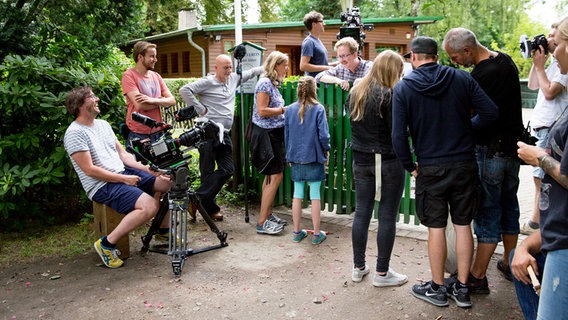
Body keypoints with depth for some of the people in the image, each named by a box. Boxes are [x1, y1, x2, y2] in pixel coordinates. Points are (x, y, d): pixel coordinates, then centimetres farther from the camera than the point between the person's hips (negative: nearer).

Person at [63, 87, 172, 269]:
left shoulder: (103, 124, 15)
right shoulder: (75, 133, -11)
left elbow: (122, 154, 15)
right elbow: (89, 170, -16)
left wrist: (147, 168, 2)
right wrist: (124, 179, -16)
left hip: (124, 172, 8)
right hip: (103, 185, -8)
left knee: (170, 183, -3)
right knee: (150, 206, -28)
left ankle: (164, 229, 16)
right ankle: (107, 244, -13)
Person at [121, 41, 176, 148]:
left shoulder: (156, 76, 13)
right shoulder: (129, 75, -5)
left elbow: (172, 100, 3)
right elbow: (139, 105, -17)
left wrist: (153, 100, -15)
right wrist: (161, 100, -4)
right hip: (137, 135, -5)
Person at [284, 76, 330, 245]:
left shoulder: (290, 109, 2)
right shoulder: (318, 109, -10)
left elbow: (286, 135, 8)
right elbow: (323, 135, -12)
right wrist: (326, 150, 6)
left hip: (296, 158, 3)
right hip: (314, 158, -3)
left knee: (297, 195, 11)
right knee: (315, 196, 4)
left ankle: (297, 232, 19)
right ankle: (316, 234, 12)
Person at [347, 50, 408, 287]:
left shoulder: (355, 92, 6)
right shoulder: (389, 95, -16)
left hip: (361, 160, 7)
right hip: (388, 162, -6)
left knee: (361, 213, 13)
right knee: (387, 217, 4)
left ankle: (358, 267, 23)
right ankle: (382, 273, 13)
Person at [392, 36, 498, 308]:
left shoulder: (403, 87, -7)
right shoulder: (461, 78, -1)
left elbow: (398, 136, -12)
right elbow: (490, 112, -5)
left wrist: (410, 166, 0)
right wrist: (466, 128, 10)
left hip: (430, 168, -2)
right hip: (464, 164, 2)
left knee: (436, 227, 8)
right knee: (463, 225, 11)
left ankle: (437, 288, 21)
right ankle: (462, 288, 21)